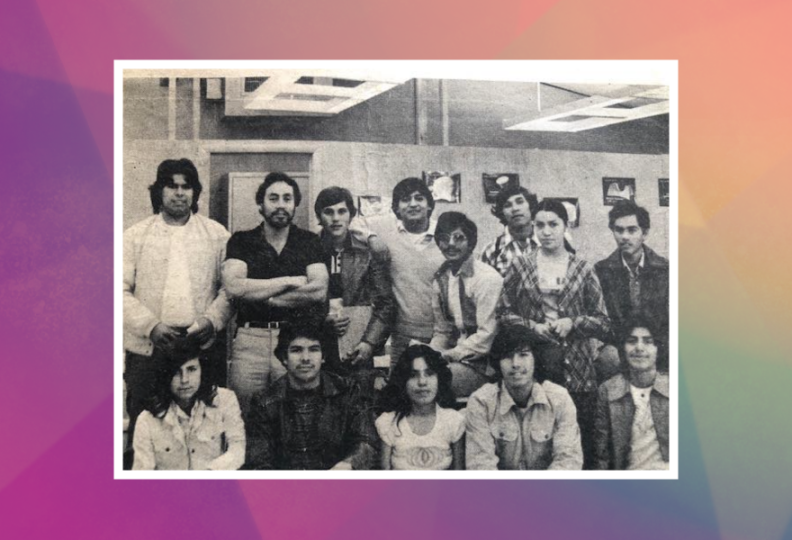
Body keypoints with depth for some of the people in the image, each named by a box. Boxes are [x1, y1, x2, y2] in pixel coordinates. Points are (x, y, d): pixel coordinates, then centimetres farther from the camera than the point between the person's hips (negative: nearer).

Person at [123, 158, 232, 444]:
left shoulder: (217, 234, 9)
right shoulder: (135, 236, 8)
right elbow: (122, 290, 0)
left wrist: (212, 319, -12)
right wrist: (151, 326, -13)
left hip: (203, 348, 0)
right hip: (148, 348, 0)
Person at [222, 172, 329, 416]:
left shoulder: (309, 242, 9)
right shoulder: (241, 241, 9)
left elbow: (319, 291, -6)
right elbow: (234, 286, -8)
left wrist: (262, 296, -5)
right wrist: (290, 281, -5)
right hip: (249, 340, 0)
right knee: (245, 417, 2)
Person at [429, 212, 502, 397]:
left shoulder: (487, 278, -13)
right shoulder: (440, 279, 9)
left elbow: (487, 336, -16)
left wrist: (446, 356, -15)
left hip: (482, 363, -6)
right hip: (454, 358, 6)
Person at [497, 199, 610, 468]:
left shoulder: (582, 269, 7)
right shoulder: (520, 267, 7)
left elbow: (604, 323, 7)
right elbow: (504, 313, 8)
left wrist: (572, 322, -9)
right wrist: (533, 327, -7)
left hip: (577, 368, 0)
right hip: (532, 365, 0)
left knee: (580, 442, 0)